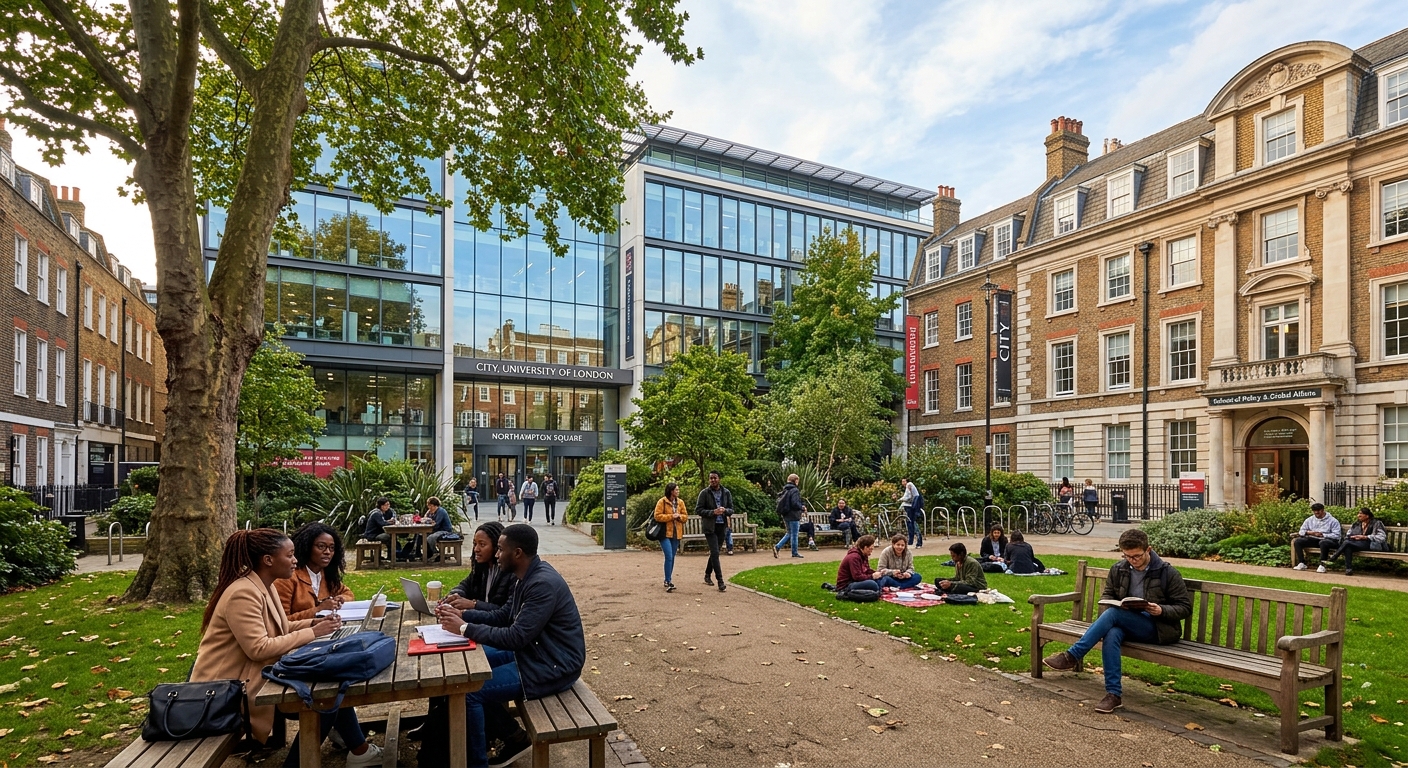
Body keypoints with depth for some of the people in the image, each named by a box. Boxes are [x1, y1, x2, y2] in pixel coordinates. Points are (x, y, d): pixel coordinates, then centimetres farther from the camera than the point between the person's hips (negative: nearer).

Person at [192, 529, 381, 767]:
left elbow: (280, 628, 15)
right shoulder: (243, 594, -24)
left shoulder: (263, 586, 6)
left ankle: (357, 748, 7)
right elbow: (259, 649, -30)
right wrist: (312, 633, -23)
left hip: (256, 670, 9)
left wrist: (314, 622, -2)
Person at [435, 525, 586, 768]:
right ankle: (513, 736, 20)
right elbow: (502, 616, 13)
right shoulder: (529, 576, 5)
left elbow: (515, 638, -27)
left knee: (468, 691, -12)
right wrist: (462, 615, 1)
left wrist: (465, 628, -19)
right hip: (534, 652, 10)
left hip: (553, 666, -10)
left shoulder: (543, 584, -26)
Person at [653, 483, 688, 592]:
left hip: (676, 533, 6)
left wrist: (679, 516, -9)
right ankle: (668, 582, -10)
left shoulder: (680, 502, 9)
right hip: (665, 533, -6)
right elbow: (657, 516, -12)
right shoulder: (662, 502, -8)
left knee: (672, 557, 11)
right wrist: (671, 516, -18)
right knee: (669, 557, -15)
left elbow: (686, 516, 13)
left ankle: (668, 580, 23)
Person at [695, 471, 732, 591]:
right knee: (715, 553, -11)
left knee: (714, 553, 14)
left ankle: (707, 575, 33)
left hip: (722, 526, 4)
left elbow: (731, 510, 9)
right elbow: (698, 510, -7)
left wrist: (725, 510, -15)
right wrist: (712, 512, -20)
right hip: (710, 527, -4)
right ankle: (720, 581, -9)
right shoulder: (704, 493, -5)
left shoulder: (726, 492, 5)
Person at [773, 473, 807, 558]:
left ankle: (777, 547, 6)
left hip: (786, 516, 8)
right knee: (794, 534, 3)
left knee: (789, 534, 18)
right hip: (793, 516, -8)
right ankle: (795, 552, 12)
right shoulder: (794, 490, -15)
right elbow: (795, 503, -24)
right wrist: (802, 508, -5)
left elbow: (779, 501, 13)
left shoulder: (784, 490, 10)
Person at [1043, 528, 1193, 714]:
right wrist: (1112, 604, -8)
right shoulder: (1118, 570, 6)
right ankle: (1113, 694, -29)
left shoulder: (1168, 573, -4)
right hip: (1127, 625, 4)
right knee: (1111, 635, -34)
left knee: (1114, 614, -32)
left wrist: (1161, 610, -20)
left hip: (1158, 628, -4)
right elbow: (1107, 595, 17)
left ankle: (1071, 656, -28)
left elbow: (1185, 607, -1)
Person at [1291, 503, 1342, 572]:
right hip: (1314, 540, 5)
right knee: (1297, 541, -17)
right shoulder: (1309, 520, 15)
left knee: (1323, 542, -42)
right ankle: (1301, 563, -17)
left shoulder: (1333, 521, 1)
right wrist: (1308, 532, -8)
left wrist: (1323, 535, -21)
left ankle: (1322, 565, -35)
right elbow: (1301, 531, 15)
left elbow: (1337, 535, -10)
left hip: (1328, 540, -5)